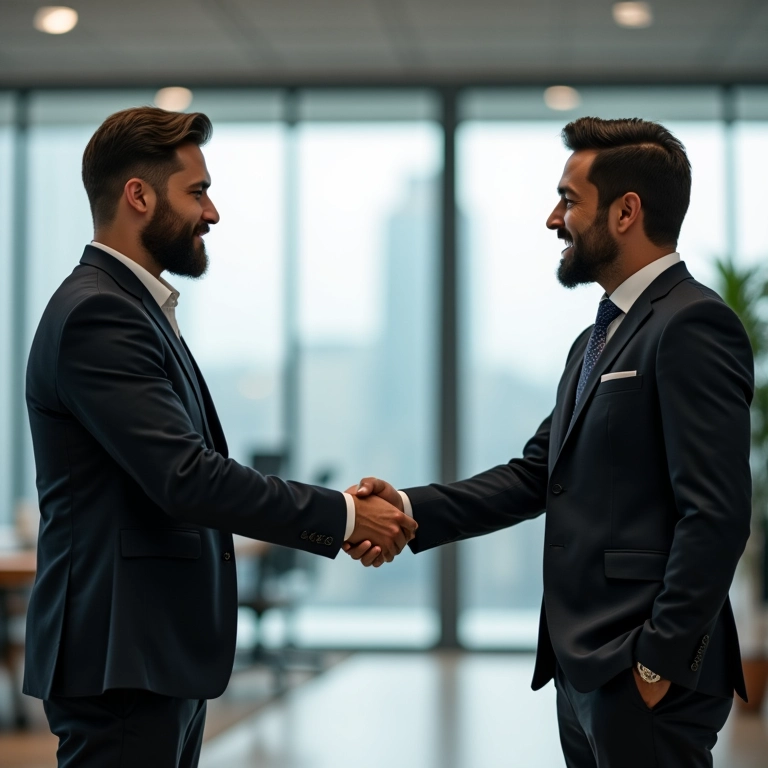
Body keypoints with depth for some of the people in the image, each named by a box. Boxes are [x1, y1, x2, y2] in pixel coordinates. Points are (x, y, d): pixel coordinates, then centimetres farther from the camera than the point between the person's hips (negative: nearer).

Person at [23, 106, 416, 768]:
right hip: (120, 662, -10)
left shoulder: (133, 307, 16)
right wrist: (342, 516, -15)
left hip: (163, 657, 10)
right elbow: (186, 476, -23)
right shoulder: (97, 315, -17)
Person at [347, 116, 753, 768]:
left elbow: (717, 514, -19)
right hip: (585, 667, 9)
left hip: (645, 673, -9)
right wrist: (411, 510, 2)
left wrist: (661, 661, -19)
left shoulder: (693, 324, -13)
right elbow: (535, 474, 14)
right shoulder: (598, 340, 18)